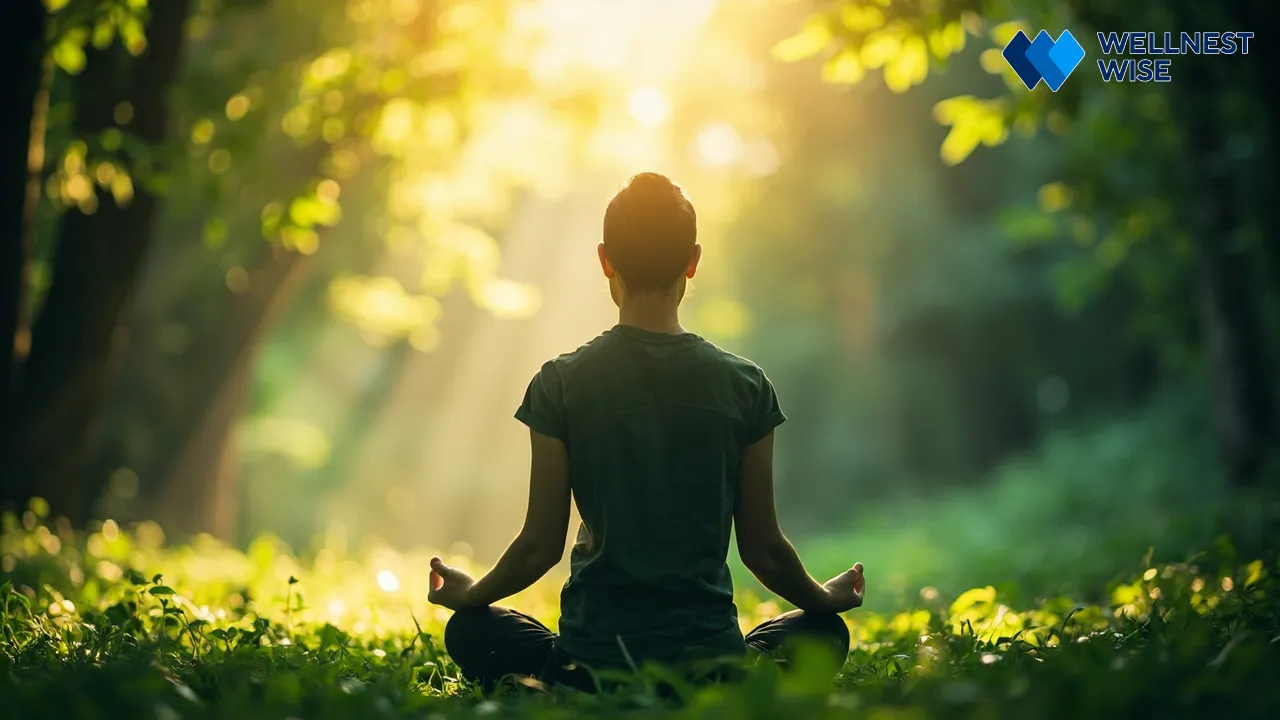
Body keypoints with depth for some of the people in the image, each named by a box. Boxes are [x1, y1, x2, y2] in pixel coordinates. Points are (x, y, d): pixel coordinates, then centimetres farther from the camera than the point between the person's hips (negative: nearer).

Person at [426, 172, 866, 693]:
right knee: (825, 632, 29)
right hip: (709, 659, 1)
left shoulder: (561, 383, -5)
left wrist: (470, 594, 20)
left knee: (471, 630, 28)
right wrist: (826, 599, 25)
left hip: (591, 659, 0)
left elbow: (541, 546, -1)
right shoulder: (744, 385, -3)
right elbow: (763, 548, 3)